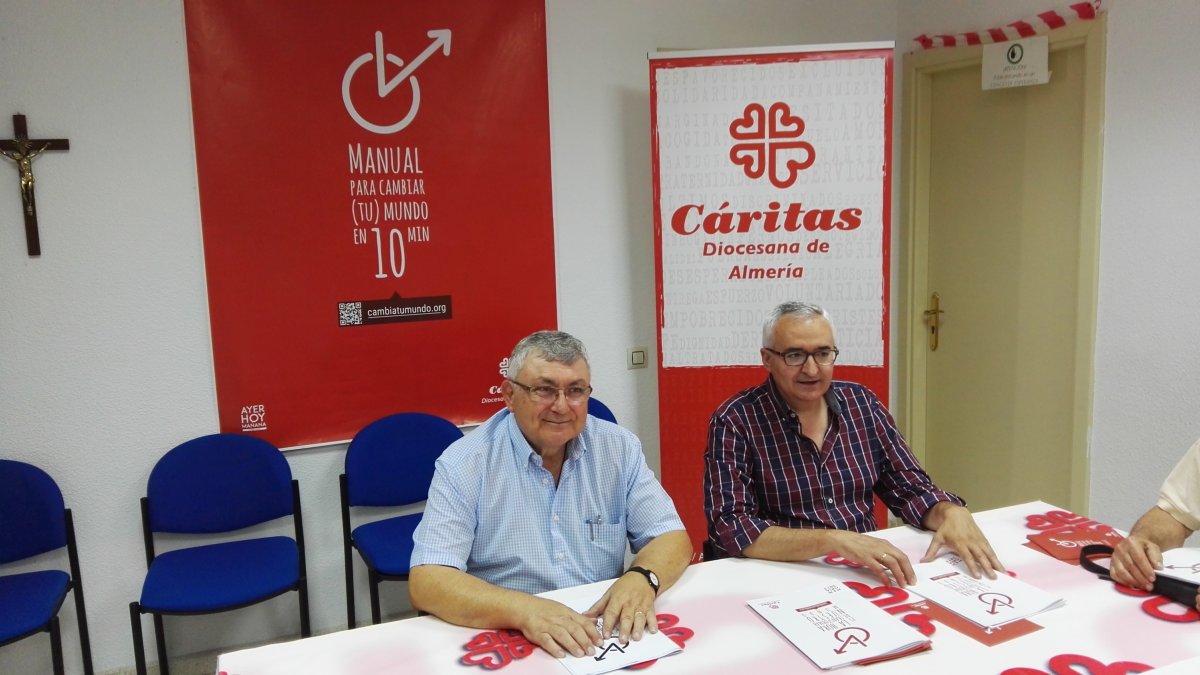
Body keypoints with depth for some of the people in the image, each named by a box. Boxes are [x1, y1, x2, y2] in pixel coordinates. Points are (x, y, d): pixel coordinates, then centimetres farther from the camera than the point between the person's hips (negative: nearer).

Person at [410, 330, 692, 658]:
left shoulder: (620, 448, 2)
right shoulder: (463, 464, -9)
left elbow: (671, 537, 3)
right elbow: (426, 582, -16)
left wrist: (642, 578, -20)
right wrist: (523, 610, -31)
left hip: (605, 640, 3)